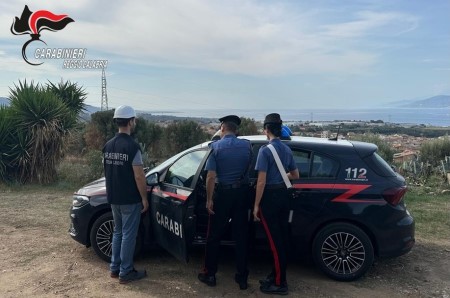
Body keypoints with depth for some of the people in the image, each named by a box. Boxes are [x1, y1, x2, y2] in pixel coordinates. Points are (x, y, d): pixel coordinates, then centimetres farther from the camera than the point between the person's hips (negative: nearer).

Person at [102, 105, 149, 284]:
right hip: (130, 199, -7)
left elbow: (107, 172, 13)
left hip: (113, 198, 7)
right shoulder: (132, 146, -18)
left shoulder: (108, 145, 5)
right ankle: (125, 273, 12)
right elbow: (139, 177, -19)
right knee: (128, 235, 3)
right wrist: (144, 198, -9)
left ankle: (114, 268, 26)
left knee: (118, 232, 19)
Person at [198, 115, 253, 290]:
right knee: (241, 236, 10)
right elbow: (249, 167, 10)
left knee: (214, 236, 11)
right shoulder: (247, 145, -1)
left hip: (222, 193, -3)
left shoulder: (216, 146, -10)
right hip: (242, 193, 3)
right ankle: (242, 277, 18)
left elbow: (211, 176, -14)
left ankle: (209, 274, 21)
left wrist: (209, 200, -8)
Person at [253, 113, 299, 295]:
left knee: (275, 241, 0)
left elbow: (261, 181, -17)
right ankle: (276, 277, 27)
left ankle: (280, 283, 10)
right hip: (284, 195, 8)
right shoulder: (287, 149, 7)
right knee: (282, 239, 14)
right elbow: (295, 175, 18)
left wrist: (256, 205, -11)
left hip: (270, 197, -8)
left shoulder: (265, 150, -16)